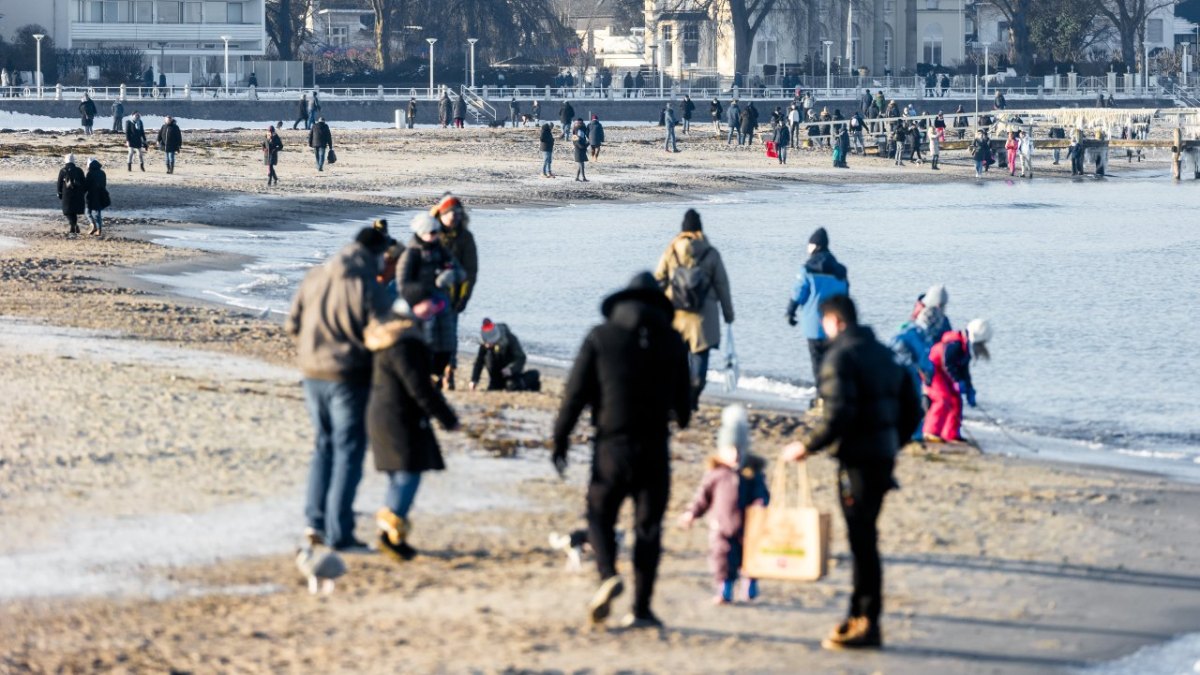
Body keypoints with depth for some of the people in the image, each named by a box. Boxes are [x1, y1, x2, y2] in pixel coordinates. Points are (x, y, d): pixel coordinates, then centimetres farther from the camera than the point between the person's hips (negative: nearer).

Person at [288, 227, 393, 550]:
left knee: (324, 445, 20)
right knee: (349, 451, 3)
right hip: (349, 378, -6)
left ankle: (316, 520, 14)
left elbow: (293, 324, 7)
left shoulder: (315, 277, 3)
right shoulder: (367, 286, -16)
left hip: (313, 374, 6)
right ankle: (338, 532, 3)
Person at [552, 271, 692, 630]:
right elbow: (682, 399, 11)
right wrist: (681, 418, 35)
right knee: (648, 526, 7)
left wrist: (561, 438, 3)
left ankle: (608, 574, -17)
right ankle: (641, 609, 4)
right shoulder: (672, 341, 4)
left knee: (600, 514, 11)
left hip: (612, 444, -1)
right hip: (655, 447, 1)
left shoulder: (601, 337, -1)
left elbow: (576, 392, -4)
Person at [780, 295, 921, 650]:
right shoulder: (883, 354, 15)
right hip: (884, 457, 8)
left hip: (857, 460, -8)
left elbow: (837, 414, -21)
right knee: (863, 537, 16)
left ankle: (866, 625, -3)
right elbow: (910, 408, 19)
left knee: (862, 540, -5)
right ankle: (861, 615, 23)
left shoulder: (840, 357, -12)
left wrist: (806, 446, -11)